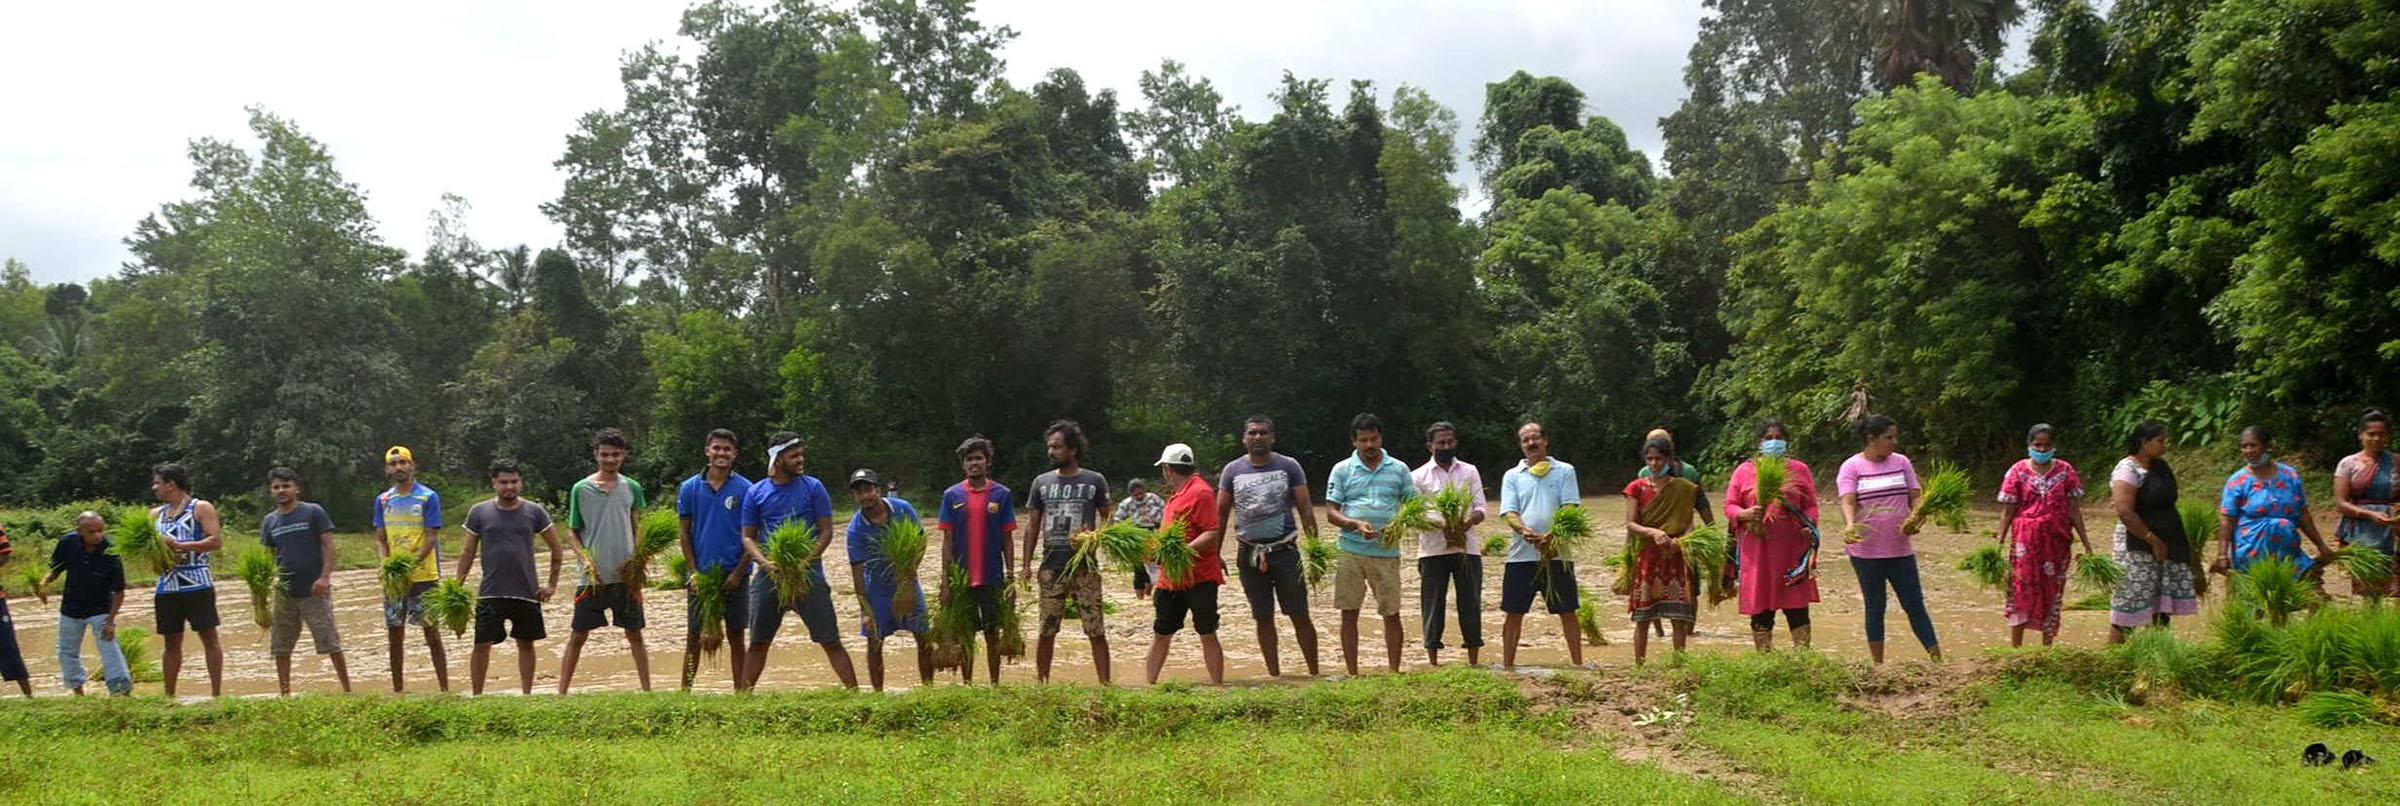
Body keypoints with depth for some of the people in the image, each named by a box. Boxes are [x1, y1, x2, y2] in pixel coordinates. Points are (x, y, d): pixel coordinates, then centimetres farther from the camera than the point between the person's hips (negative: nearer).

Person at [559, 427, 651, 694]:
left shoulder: (632, 488, 6)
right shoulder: (581, 489, 1)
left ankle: (647, 690, 15)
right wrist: (585, 559, -11)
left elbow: (637, 529, 10)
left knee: (634, 634, 8)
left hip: (625, 575, 1)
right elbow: (572, 532, 5)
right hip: (593, 577, -1)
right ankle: (561, 693, 7)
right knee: (578, 636, 1)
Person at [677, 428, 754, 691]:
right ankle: (685, 691, 11)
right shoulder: (690, 488, 2)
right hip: (701, 575, 1)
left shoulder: (745, 489, -1)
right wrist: (693, 571, -4)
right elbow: (684, 533, 5)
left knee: (735, 637, 6)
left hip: (734, 575, -1)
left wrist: (739, 572, -8)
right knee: (693, 637, 5)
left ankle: (741, 691, 11)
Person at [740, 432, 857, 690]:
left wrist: (804, 562, -14)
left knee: (831, 640, -4)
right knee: (758, 643, 8)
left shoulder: (813, 487, 1)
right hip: (769, 576, 2)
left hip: (808, 574, -2)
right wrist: (766, 563, -11)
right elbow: (747, 536, 8)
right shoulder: (756, 493, 6)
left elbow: (826, 531, 0)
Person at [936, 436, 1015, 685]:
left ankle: (995, 685, 15)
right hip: (962, 577, 0)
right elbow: (947, 540, 3)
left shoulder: (1002, 494, 1)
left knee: (992, 633, 6)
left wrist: (1010, 578, 0)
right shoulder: (952, 495, 1)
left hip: (992, 578, 0)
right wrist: (945, 581, -2)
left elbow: (1006, 539, 4)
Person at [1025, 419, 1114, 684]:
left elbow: (1108, 520, 8)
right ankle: (1041, 683, 14)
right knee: (1047, 631, 5)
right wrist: (1026, 564, 5)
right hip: (1051, 567, 2)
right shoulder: (1042, 482, 10)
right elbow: (1033, 527, 12)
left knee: (1096, 630, -2)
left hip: (1085, 567, -2)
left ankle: (1105, 683, 2)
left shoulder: (1095, 481, 3)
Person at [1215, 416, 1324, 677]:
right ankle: (1274, 675, 16)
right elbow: (1221, 513, 8)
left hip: (1284, 551, -2)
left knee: (1300, 616, 0)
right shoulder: (1233, 470, 5)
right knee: (1263, 618, 8)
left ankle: (1314, 673, 8)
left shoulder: (1289, 466, 0)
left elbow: (1305, 509, -2)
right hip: (1249, 554, 2)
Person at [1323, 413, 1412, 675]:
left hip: (1386, 552, 0)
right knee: (1349, 613, 3)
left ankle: (1394, 672, 10)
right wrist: (1356, 525, -17)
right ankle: (1352, 673, 11)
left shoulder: (1398, 469, 9)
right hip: (1350, 550, 0)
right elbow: (1331, 512, 2)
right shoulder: (1342, 470, 6)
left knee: (1391, 614, 1)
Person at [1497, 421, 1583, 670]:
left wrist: (1552, 535, -20)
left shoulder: (1564, 471, 7)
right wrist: (1525, 531, -22)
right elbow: (1508, 512, 0)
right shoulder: (1512, 475, 11)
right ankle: (1507, 665, 11)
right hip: (1521, 554, 1)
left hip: (1557, 553, -1)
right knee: (1513, 612, 3)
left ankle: (1577, 663, 11)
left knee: (1567, 611, 3)